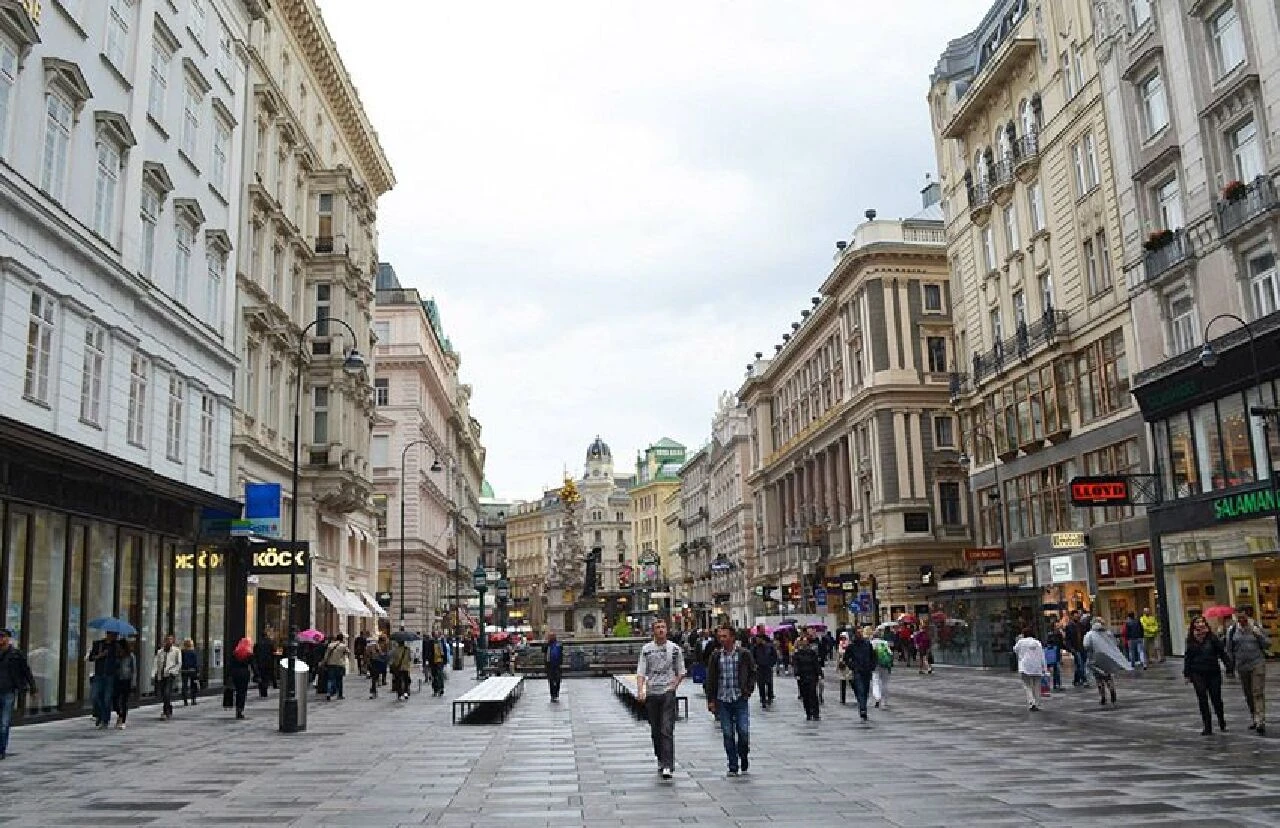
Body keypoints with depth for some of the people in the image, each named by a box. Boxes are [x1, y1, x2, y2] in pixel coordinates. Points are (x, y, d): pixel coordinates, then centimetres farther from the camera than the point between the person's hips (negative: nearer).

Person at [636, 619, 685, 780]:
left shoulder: (674, 649, 3)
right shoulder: (646, 649, 4)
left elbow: (681, 672, 11)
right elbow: (640, 672, -1)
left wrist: (673, 687, -2)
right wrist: (640, 691, -15)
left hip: (668, 693, -2)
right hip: (651, 694, 2)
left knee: (667, 730, -11)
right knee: (655, 731, 11)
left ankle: (667, 766, -14)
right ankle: (660, 759, 28)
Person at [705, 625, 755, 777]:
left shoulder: (744, 654, -1)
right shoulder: (716, 656, 4)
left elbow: (752, 673, 7)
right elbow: (711, 678, 8)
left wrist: (748, 691, -3)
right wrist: (711, 700, 4)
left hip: (740, 699, -2)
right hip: (722, 700, 2)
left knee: (743, 731, -7)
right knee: (727, 734, 2)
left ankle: (743, 757, 21)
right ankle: (733, 766, 12)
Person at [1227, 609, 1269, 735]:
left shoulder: (1256, 628, -1)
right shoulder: (1233, 631, 3)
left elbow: (1267, 644, -6)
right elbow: (1229, 649, 8)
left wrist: (1258, 633, -18)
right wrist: (1231, 664, 7)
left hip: (1257, 664, -3)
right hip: (1242, 666, 3)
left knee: (1258, 693, -11)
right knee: (1248, 694, 12)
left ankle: (1261, 722, -16)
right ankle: (1254, 718, 25)